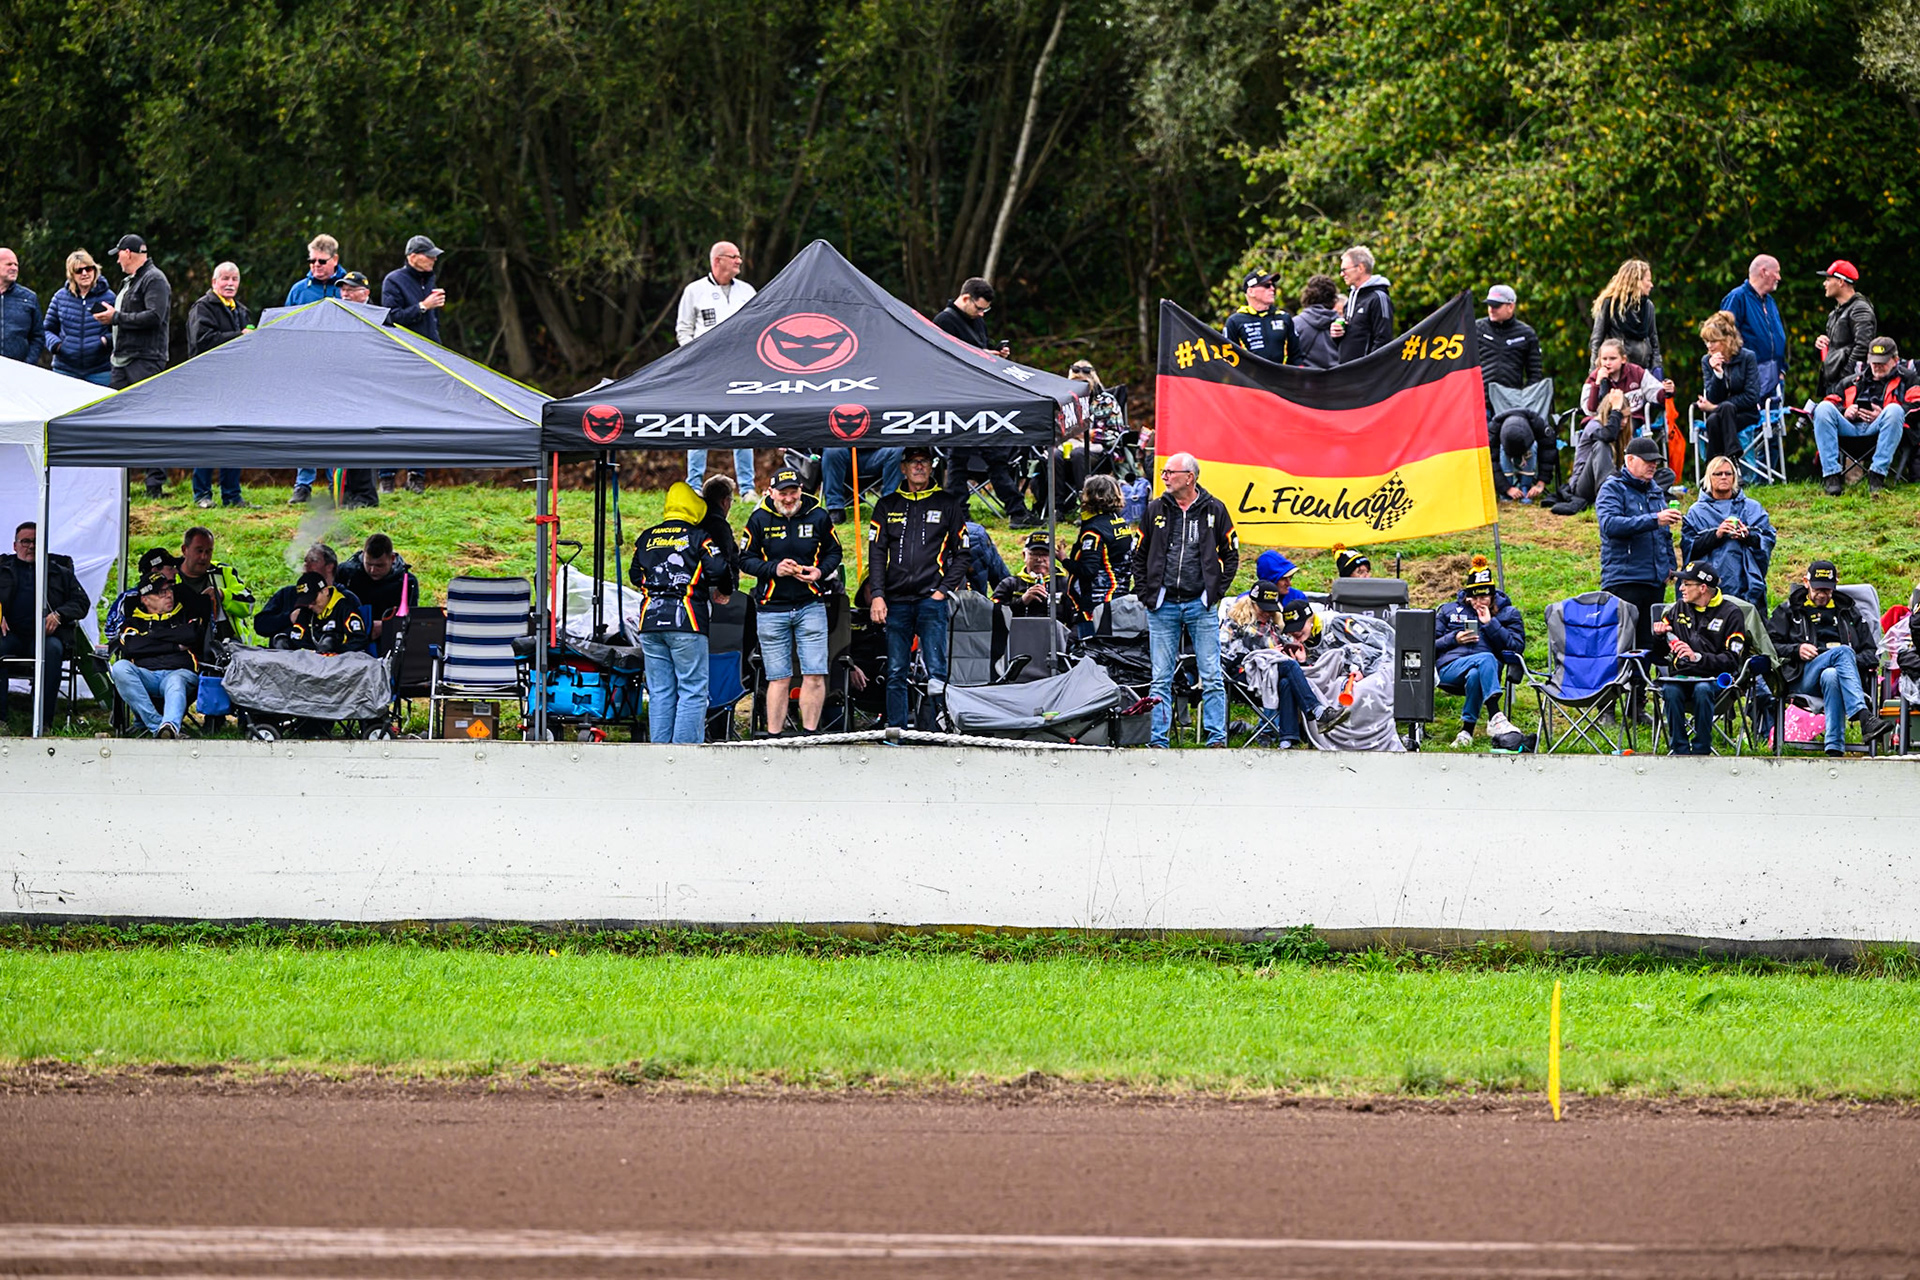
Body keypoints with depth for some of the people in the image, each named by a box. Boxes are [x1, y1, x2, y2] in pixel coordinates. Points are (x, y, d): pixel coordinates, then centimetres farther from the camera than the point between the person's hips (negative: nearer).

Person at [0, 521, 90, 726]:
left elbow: (82, 602, 16)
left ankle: (44, 721, -37)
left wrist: (59, 615, -5)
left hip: (46, 634, 0)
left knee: (52, 649, -37)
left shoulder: (60, 573, 24)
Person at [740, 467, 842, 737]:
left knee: (815, 674, -5)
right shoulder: (759, 519, -1)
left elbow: (833, 552, 12)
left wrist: (820, 572, -9)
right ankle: (773, 739, 4)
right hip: (771, 608, -1)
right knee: (779, 679, 0)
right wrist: (774, 569, -14)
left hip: (810, 605, 1)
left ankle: (810, 735, 3)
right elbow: (745, 559, 3)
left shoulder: (818, 516, 0)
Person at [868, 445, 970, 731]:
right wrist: (877, 595, -4)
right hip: (896, 600, 2)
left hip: (931, 599, -2)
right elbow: (876, 553, 8)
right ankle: (895, 729, 6)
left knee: (936, 670, -12)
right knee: (895, 672, 2)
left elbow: (962, 554, 9)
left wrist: (943, 590, -3)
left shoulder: (948, 504, 9)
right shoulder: (887, 506, 13)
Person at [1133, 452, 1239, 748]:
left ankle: (1217, 738, 1)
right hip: (1163, 606, 2)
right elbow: (1139, 556, 13)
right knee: (1161, 679, 2)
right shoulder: (1156, 510, 7)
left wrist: (1217, 592, -1)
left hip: (1201, 604, -2)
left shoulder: (1214, 510, 2)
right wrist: (1145, 594, 2)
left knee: (1211, 678, -2)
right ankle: (1158, 740, 5)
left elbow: (1231, 556, 9)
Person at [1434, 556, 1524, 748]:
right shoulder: (1450, 610, 24)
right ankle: (1495, 717, -51)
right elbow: (1430, 645, 20)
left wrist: (1491, 624, -1)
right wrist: (1454, 639, 1)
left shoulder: (1508, 613, 19)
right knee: (1486, 659, -36)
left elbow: (1518, 647, 5)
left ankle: (1467, 729, -36)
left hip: (1488, 669, 0)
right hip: (1450, 667, 0)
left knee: (1475, 674, -41)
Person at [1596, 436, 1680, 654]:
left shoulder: (1655, 492, 19)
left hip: (1655, 580, 7)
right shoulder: (1613, 489, -3)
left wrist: (1669, 565, 16)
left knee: (1648, 642, 6)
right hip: (1623, 579, -7)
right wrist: (1654, 520, -26)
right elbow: (1610, 524, -21)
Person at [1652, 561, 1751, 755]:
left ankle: (1701, 751, -26)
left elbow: (1732, 660, -9)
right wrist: (1659, 636, -3)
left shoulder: (1730, 613, 0)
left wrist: (1697, 657, -22)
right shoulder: (1679, 609, 15)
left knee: (1702, 690, -37)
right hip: (1681, 676, 3)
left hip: (1714, 678, -3)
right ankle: (1680, 750, -24)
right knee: (1671, 691, -31)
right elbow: (1659, 656, 20)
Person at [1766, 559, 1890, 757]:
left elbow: (1870, 653, 20)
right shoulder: (1790, 610, 24)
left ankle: (1834, 749, -56)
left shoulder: (1849, 610, 27)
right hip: (1802, 679, -1)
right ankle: (1866, 720, -55)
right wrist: (1796, 650, -5)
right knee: (1843, 651, -34)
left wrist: (1852, 661, -3)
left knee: (1830, 677, -41)